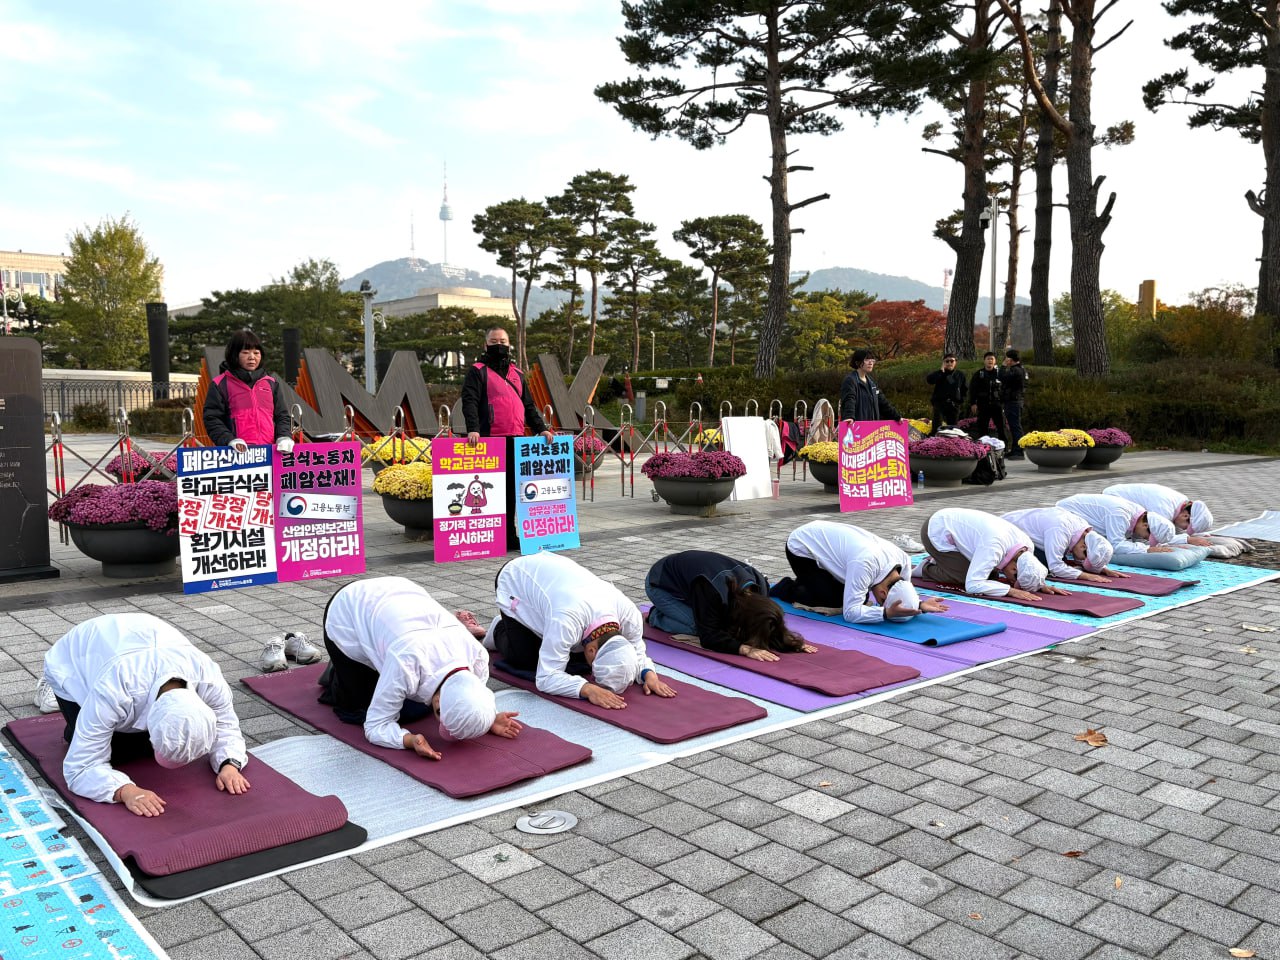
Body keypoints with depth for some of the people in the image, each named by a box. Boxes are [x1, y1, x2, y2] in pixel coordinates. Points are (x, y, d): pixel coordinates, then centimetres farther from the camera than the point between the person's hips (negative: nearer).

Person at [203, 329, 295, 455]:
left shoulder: (271, 383, 17)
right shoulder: (221, 384, 5)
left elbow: (281, 415, 19)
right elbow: (212, 419, 1)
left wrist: (284, 436, -1)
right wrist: (229, 440, -15)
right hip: (238, 452, -4)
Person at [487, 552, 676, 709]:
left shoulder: (630, 613, -31)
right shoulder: (567, 619, -48)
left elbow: (637, 652, -14)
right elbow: (546, 677, -43)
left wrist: (649, 674, -35)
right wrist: (588, 689, -57)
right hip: (517, 580, -4)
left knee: (575, 654, -2)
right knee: (525, 659, -13)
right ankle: (500, 630, 19)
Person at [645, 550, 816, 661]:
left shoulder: (759, 586, -23)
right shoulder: (712, 591, -45)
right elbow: (709, 636, -40)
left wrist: (790, 642, -27)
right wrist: (745, 649, -52)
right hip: (660, 585, -7)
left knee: (723, 624, -6)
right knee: (697, 627, -23)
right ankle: (656, 617, 2)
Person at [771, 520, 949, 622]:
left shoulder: (903, 560, -20)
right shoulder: (865, 563, -41)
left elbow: (901, 598, -5)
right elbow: (850, 612, -39)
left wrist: (920, 605, -26)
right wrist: (886, 613, -50)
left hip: (824, 538, 7)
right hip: (801, 548, -7)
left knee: (861, 599, 1)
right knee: (834, 603, -18)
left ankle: (804, 583, 20)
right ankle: (789, 589, 8)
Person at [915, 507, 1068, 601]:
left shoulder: (1028, 546, -16)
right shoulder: (994, 547, -39)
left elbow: (1029, 572, 3)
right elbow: (973, 585, -42)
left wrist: (1041, 585, -18)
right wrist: (1011, 590, -42)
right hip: (937, 531, -8)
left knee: (992, 576, 1)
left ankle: (939, 561, 18)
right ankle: (926, 568, 6)